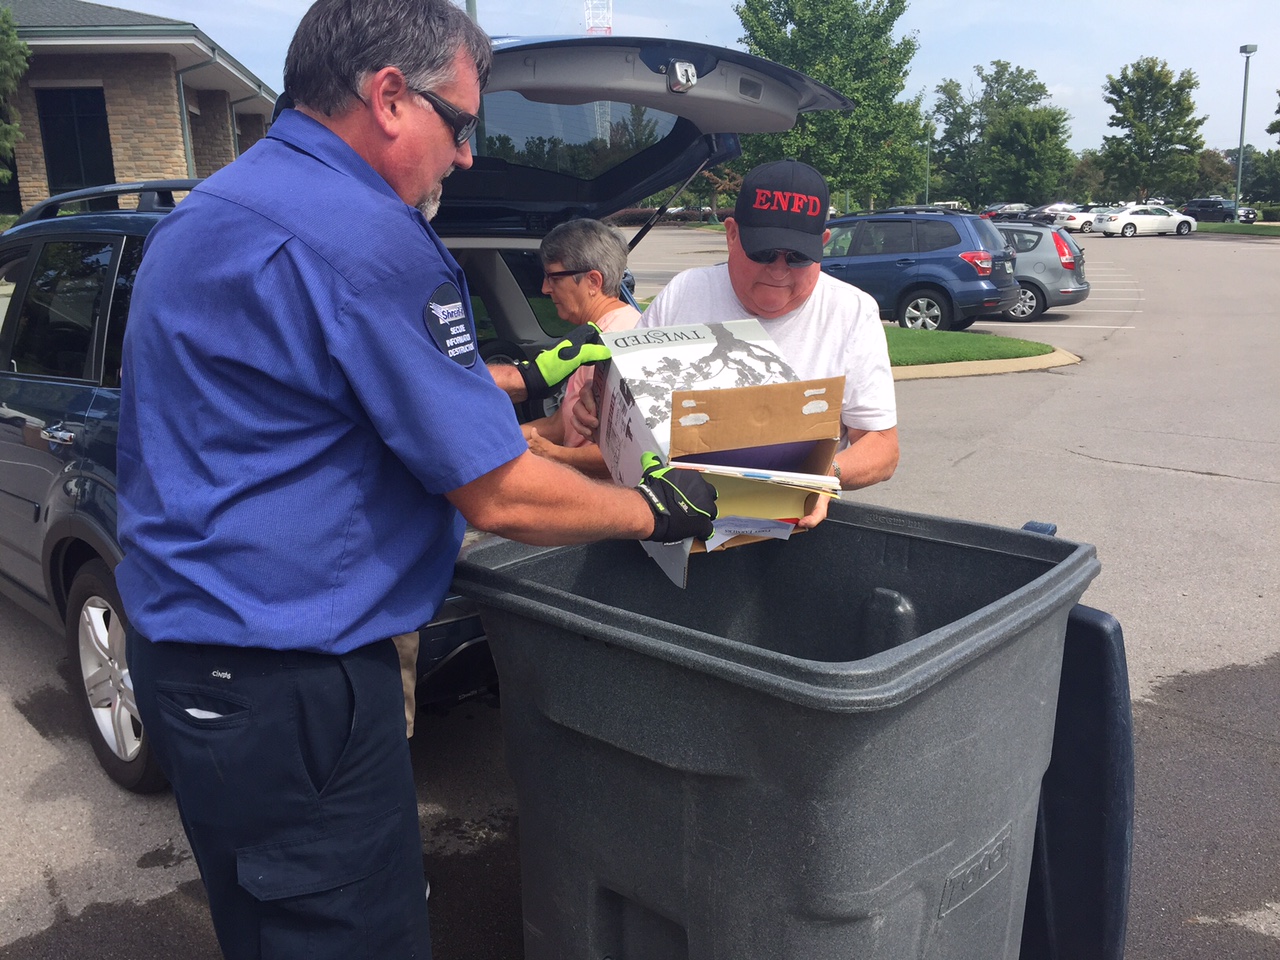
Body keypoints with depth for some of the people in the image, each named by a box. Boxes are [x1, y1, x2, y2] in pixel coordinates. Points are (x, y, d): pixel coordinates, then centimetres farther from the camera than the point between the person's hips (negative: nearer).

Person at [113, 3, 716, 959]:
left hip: (186, 641, 10)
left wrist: (523, 375, 24)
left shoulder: (215, 209, 11)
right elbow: (498, 495, -20)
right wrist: (657, 508, -4)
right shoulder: (364, 241, -21)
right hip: (285, 681, -10)